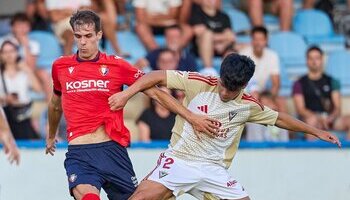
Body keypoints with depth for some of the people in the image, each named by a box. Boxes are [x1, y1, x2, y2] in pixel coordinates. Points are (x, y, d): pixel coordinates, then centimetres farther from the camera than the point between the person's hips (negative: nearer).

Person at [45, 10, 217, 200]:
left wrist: (191, 117, 0)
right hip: (79, 153, -1)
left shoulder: (116, 65, 4)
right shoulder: (60, 66, 9)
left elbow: (155, 92, 6)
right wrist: (51, 136, 43)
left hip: (113, 149, 1)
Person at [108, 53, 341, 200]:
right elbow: (159, 76, -6)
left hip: (214, 171, 4)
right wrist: (126, 94, -14)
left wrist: (316, 131, 18)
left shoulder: (249, 106, 1)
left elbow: (278, 118, 16)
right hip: (180, 160, -3)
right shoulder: (199, 84, -9)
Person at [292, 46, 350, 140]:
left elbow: (337, 108, 10)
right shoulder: (299, 84, 9)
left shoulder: (331, 82, 17)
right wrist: (319, 118, -19)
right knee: (313, 120, -39)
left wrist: (330, 118, -14)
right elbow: (300, 109, -2)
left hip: (330, 119, 3)